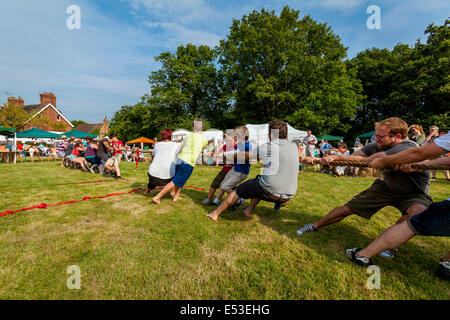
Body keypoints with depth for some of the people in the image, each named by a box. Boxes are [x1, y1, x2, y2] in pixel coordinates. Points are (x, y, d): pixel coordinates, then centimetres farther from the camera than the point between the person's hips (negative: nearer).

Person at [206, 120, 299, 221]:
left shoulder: (267, 147, -8)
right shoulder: (294, 146, 4)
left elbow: (246, 155, 5)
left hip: (269, 192, -6)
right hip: (289, 195, 6)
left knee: (239, 191, 16)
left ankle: (215, 213, 29)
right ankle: (249, 210, 37)